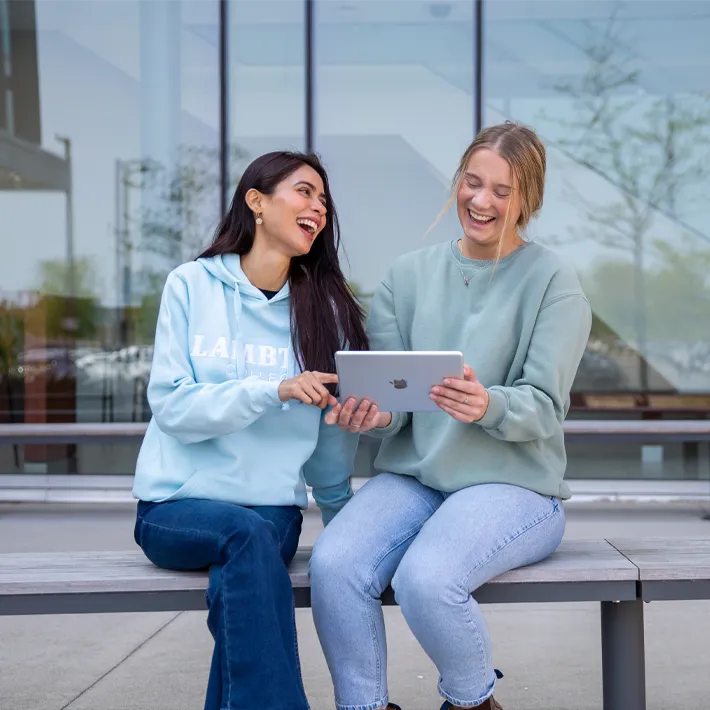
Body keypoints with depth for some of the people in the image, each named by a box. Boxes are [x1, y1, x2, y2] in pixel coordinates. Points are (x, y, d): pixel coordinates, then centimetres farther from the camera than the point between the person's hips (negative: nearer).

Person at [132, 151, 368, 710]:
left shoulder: (326, 308, 8)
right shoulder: (193, 286, 1)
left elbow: (334, 434, 10)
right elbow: (171, 406, -7)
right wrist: (274, 390, -18)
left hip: (273, 508, 2)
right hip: (177, 502, -1)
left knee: (241, 587, -31)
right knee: (248, 533, -33)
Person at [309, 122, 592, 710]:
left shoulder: (552, 281, 1)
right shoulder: (409, 274, 12)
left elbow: (544, 407, -7)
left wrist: (489, 406, -29)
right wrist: (376, 414, -18)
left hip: (512, 483, -3)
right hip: (410, 474, 4)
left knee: (425, 577, -31)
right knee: (332, 565, -26)